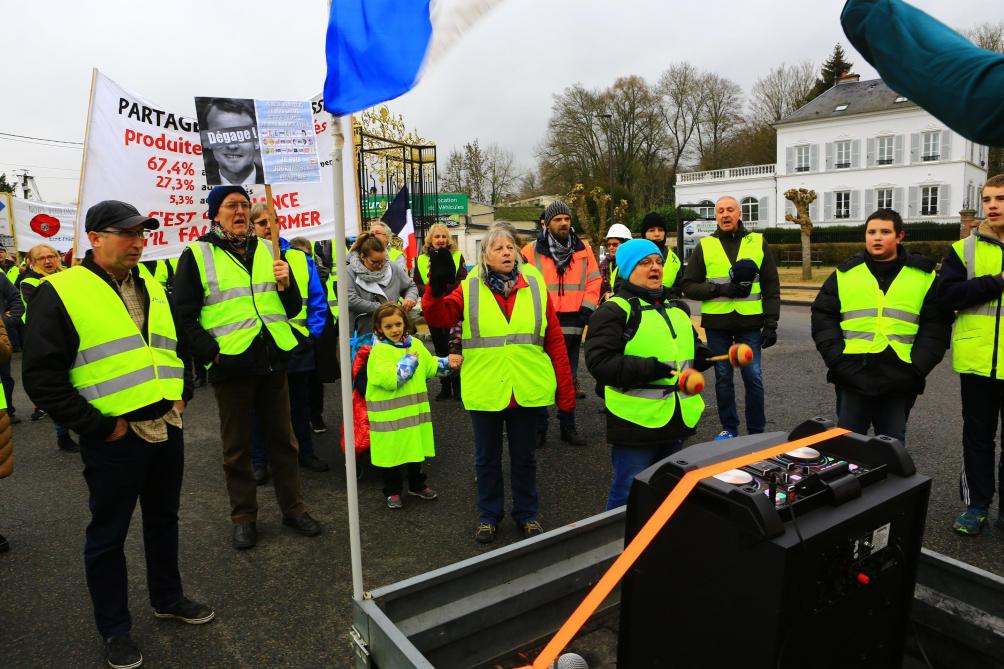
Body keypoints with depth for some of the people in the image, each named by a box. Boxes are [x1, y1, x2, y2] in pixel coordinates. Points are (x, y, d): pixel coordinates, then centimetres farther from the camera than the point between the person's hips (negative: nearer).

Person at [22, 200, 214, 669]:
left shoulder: (152, 287, 9)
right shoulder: (61, 293, -10)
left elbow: (179, 343, 21)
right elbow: (43, 377, -14)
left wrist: (182, 393, 8)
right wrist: (97, 425, -16)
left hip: (166, 428, 6)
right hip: (114, 437, -6)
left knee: (163, 519, 20)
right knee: (108, 535, 11)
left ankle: (168, 598, 40)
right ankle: (114, 630, 28)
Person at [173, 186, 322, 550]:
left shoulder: (267, 250, 11)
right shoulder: (197, 254, 0)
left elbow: (292, 308, 13)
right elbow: (184, 315, -3)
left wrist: (286, 284, -6)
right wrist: (210, 352, -12)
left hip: (273, 359, 3)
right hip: (231, 365, -3)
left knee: (282, 438, 11)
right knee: (237, 447, 8)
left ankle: (293, 508, 24)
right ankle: (243, 517, 23)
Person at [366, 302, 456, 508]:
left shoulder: (416, 344, 6)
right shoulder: (379, 351, -13)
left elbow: (430, 366, 20)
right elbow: (390, 379, -25)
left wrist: (447, 363, 6)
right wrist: (409, 360, -17)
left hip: (415, 410, 5)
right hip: (389, 414, -5)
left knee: (415, 448, 17)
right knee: (391, 453, 6)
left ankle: (417, 485, 35)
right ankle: (392, 491, 23)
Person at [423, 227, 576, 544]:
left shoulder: (535, 288, 1)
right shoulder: (469, 289, -1)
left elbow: (555, 340, 1)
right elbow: (438, 317, -13)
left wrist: (566, 390, -3)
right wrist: (437, 287, -30)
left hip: (526, 391, 1)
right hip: (484, 391, 0)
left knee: (524, 456, 15)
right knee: (487, 457, 15)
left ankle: (526, 514, 33)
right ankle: (488, 515, 32)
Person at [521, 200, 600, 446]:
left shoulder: (583, 250, 6)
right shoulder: (531, 252, -3)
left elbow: (594, 281, 8)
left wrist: (586, 309, -2)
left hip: (572, 327, 3)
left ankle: (568, 427, 26)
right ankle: (539, 429, 17)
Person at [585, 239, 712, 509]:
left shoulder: (677, 307, 15)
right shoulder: (614, 310, -10)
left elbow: (687, 345, 29)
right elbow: (599, 362, -19)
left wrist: (699, 354, 5)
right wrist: (647, 368, -28)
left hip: (678, 420, 8)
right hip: (636, 423, -7)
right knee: (629, 496, 4)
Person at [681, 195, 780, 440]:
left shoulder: (758, 243, 6)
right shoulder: (705, 246, 5)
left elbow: (771, 287, 6)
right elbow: (688, 286, 2)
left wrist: (771, 324, -1)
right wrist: (721, 289, -12)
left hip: (749, 322, -1)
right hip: (717, 323, 1)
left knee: (753, 377, 2)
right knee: (723, 377, 10)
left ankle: (757, 431, 17)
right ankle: (729, 428, 24)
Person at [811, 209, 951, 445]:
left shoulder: (923, 275, 6)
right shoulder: (845, 273, 6)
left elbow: (936, 324, 3)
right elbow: (823, 317, 4)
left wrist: (918, 365, -8)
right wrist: (837, 358, -7)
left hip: (899, 381, 0)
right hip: (853, 378, 0)